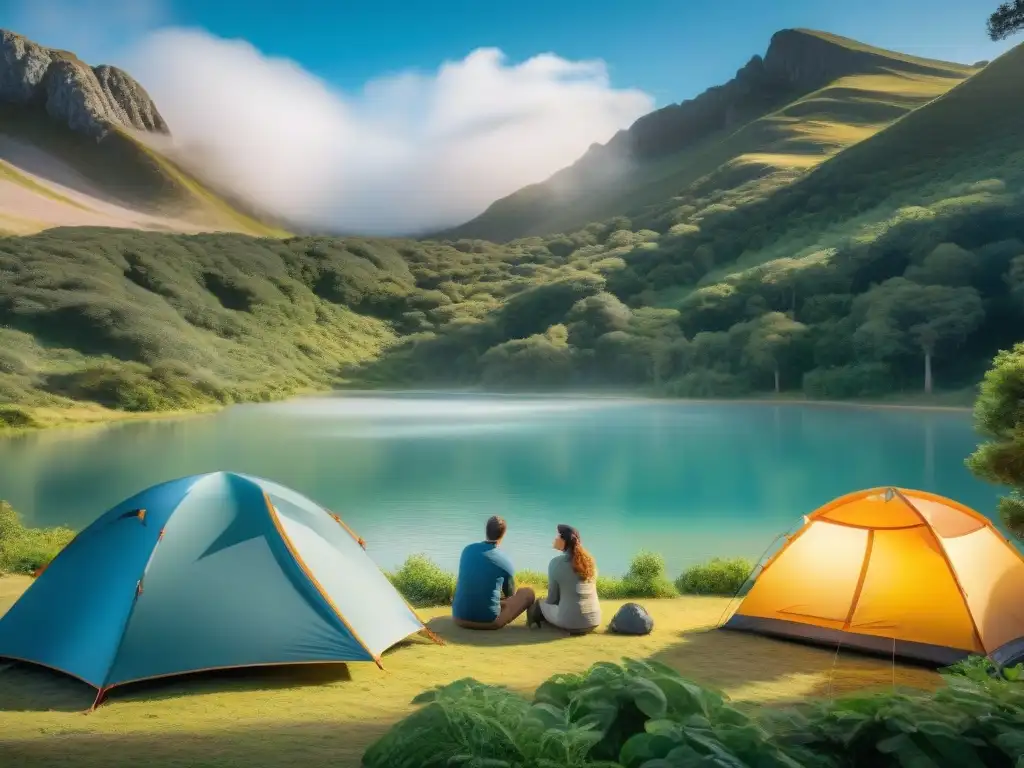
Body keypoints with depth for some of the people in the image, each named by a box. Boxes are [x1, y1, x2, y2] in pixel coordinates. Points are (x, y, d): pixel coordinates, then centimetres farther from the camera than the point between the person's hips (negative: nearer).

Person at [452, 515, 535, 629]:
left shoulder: (468, 550, 6)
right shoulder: (506, 562, -4)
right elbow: (510, 595, 15)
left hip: (460, 617, 4)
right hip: (488, 621, -4)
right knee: (528, 593, 9)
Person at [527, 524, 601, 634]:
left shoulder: (556, 562, -7)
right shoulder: (589, 560, 7)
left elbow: (552, 599, 0)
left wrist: (543, 601, 23)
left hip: (570, 622, -5)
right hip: (594, 621, 5)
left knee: (540, 603, 24)